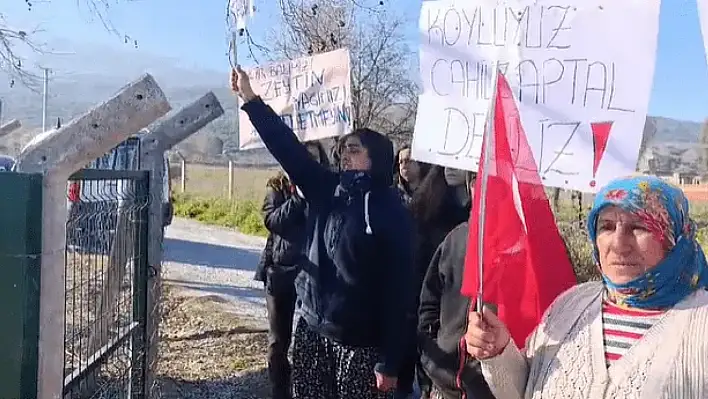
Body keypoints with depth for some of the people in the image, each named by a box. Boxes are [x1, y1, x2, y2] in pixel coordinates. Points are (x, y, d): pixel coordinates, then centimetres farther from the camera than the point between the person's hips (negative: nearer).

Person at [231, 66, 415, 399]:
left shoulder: (391, 212, -10)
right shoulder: (326, 191, 6)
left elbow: (398, 290, -13)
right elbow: (287, 147, 2)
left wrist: (390, 362, -15)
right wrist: (249, 98, -4)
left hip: (360, 342, -5)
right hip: (312, 329, 5)